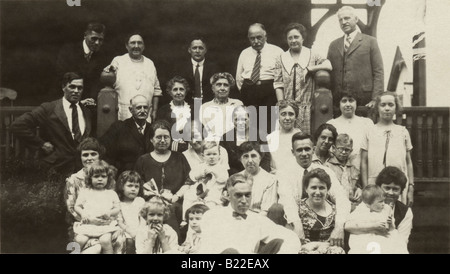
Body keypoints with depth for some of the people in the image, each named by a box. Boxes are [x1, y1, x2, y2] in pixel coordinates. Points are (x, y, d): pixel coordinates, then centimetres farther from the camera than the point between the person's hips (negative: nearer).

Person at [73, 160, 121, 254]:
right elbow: (77, 206, 15)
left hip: (106, 223, -1)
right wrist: (82, 213, -6)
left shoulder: (111, 193, 16)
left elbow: (118, 208, 13)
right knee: (80, 240, -25)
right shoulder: (85, 192, 16)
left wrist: (110, 213, -9)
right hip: (87, 223, 1)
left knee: (105, 240, -30)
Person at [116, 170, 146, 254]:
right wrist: (129, 231, -13)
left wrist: (138, 232, -7)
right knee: (129, 241, -31)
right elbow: (119, 222, 1)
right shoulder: (119, 203, 7)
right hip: (126, 233, -2)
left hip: (139, 232, 2)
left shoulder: (140, 201, 13)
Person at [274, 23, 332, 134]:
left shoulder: (311, 55, 9)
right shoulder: (281, 58, 10)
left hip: (306, 107, -1)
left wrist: (309, 68, -11)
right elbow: (278, 85, 5)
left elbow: (328, 66, -4)